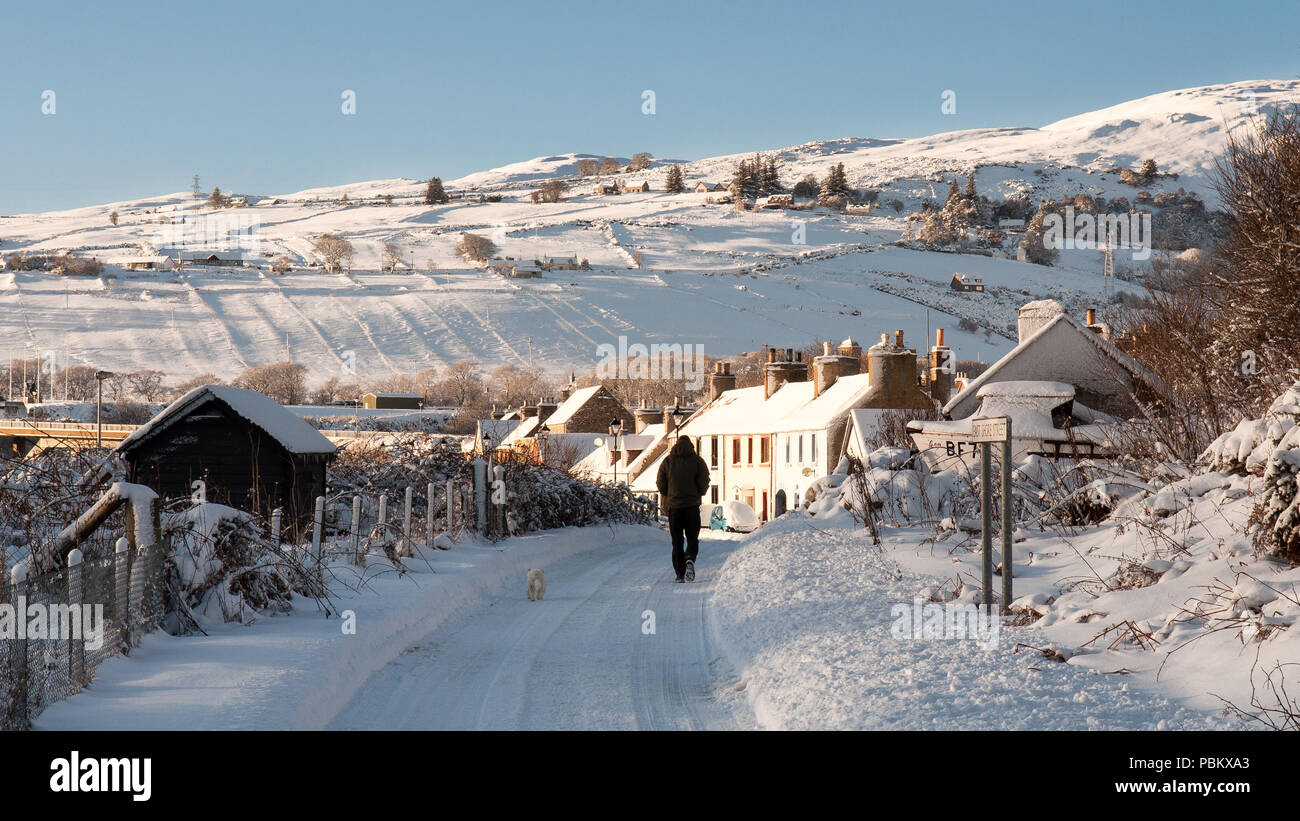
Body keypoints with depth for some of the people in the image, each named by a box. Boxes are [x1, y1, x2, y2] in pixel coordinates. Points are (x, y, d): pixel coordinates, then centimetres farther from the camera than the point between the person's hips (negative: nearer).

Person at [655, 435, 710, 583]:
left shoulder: (668, 461, 3)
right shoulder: (697, 461, -1)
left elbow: (660, 483, 1)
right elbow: (704, 482, -5)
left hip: (673, 505, 1)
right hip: (692, 505, -1)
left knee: (677, 541, 8)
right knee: (692, 539, 8)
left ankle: (680, 574, 1)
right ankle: (690, 559, -22)